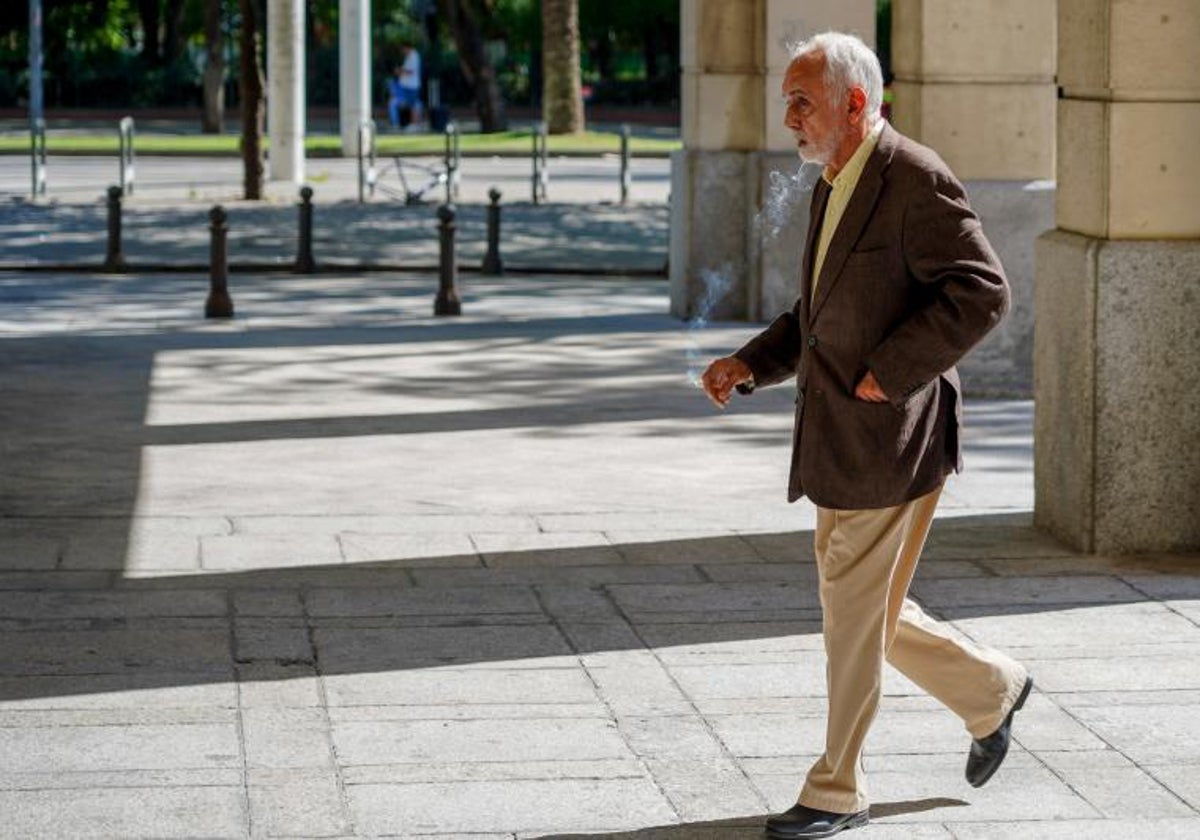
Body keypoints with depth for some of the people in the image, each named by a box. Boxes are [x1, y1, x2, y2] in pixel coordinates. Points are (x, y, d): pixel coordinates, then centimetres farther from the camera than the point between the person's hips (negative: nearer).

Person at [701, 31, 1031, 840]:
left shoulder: (916, 181, -15)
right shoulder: (834, 188, 14)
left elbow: (983, 291, -21)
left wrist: (890, 372, -20)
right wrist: (750, 364, 7)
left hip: (889, 440, -9)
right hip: (842, 441, 9)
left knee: (855, 611, -1)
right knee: (865, 610, 16)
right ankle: (991, 692, 34)